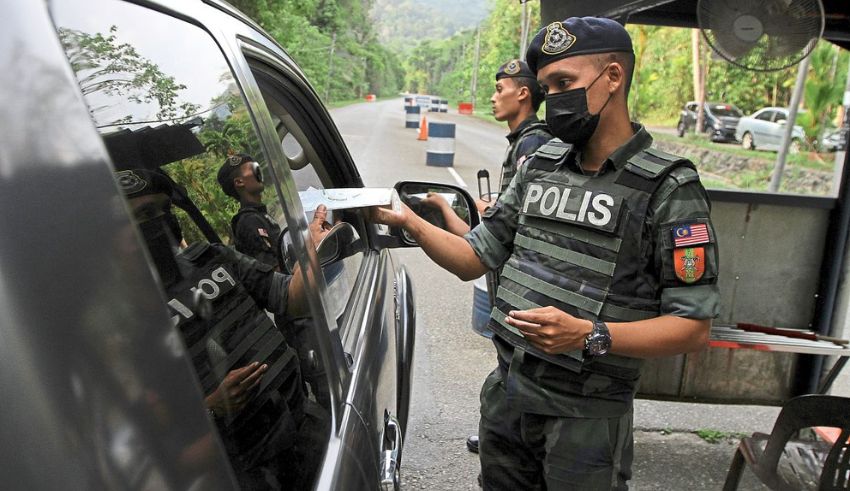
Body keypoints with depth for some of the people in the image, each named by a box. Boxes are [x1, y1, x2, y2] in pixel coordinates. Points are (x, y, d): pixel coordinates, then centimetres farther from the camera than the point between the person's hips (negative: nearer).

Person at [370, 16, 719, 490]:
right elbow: (474, 259, 7)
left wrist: (590, 335, -27)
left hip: (586, 417, -5)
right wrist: (410, 222, -8)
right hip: (506, 394, 6)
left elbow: (694, 327, -13)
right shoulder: (541, 166, 5)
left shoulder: (668, 189, -12)